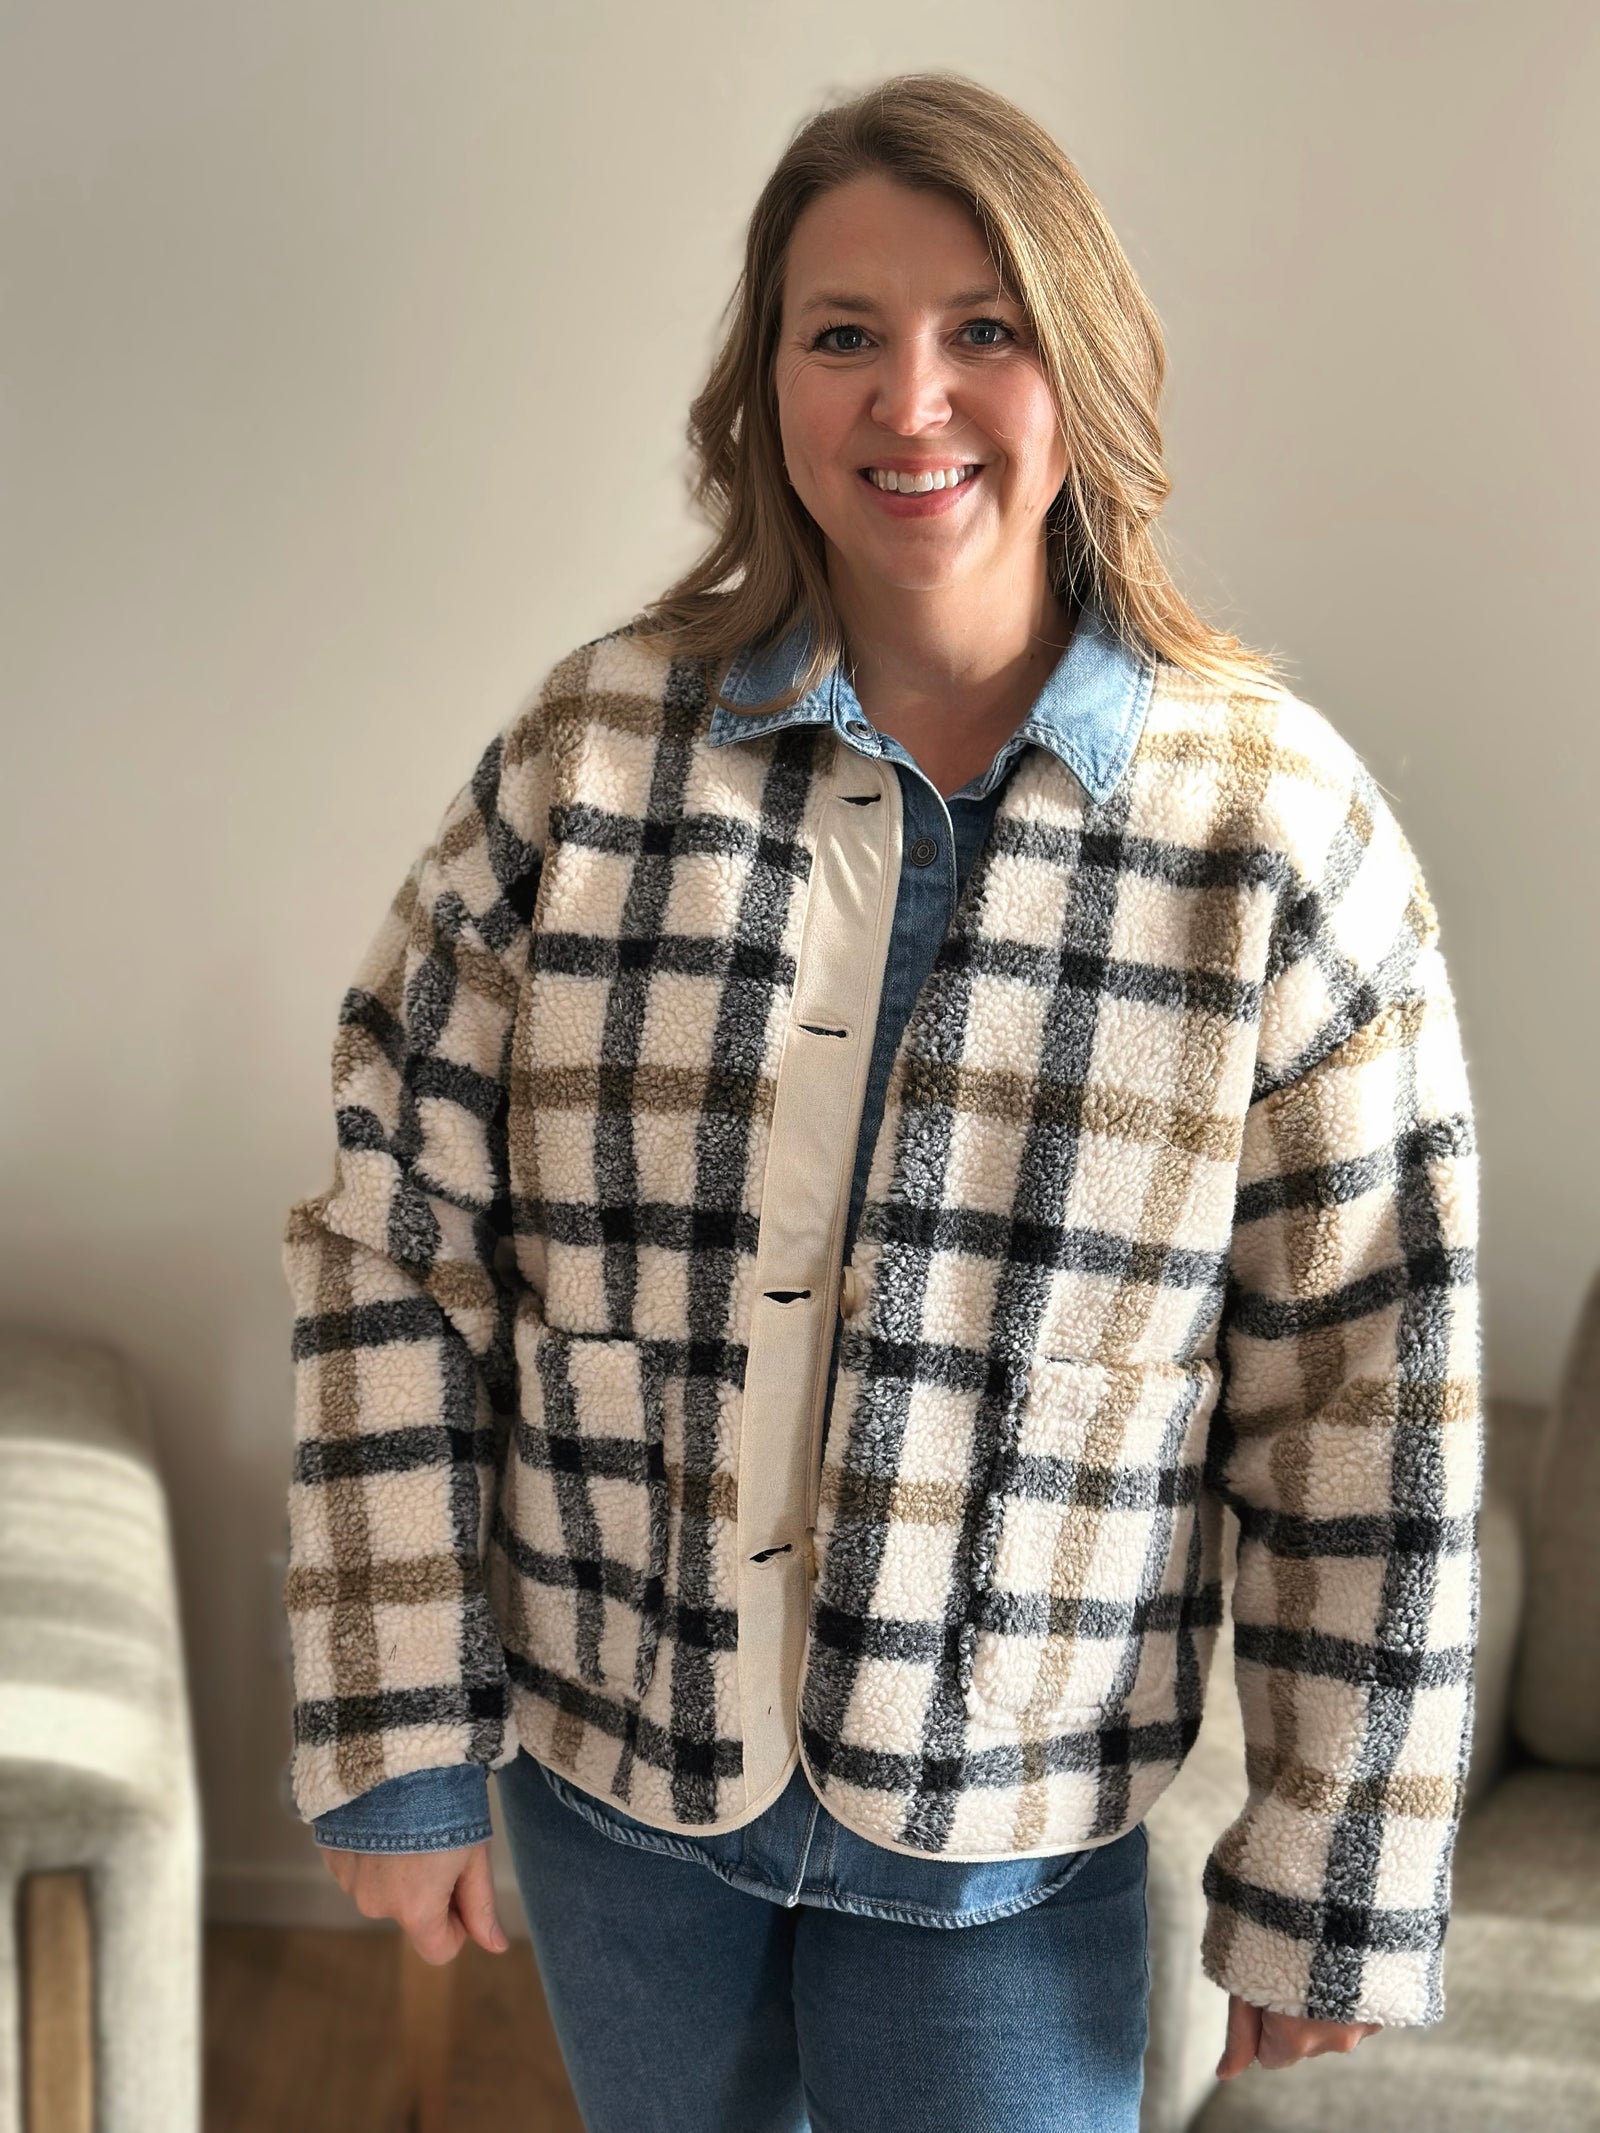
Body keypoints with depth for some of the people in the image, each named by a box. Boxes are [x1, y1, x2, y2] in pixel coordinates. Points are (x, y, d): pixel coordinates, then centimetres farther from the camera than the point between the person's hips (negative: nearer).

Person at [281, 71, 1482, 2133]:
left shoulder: (1275, 822, -12)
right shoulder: (590, 751, -10)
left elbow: (1362, 1395, -9)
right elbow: (397, 1250, -6)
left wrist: (1327, 1892, -5)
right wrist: (398, 1744, -5)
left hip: (1007, 1832, -1)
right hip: (603, 1760, 2)